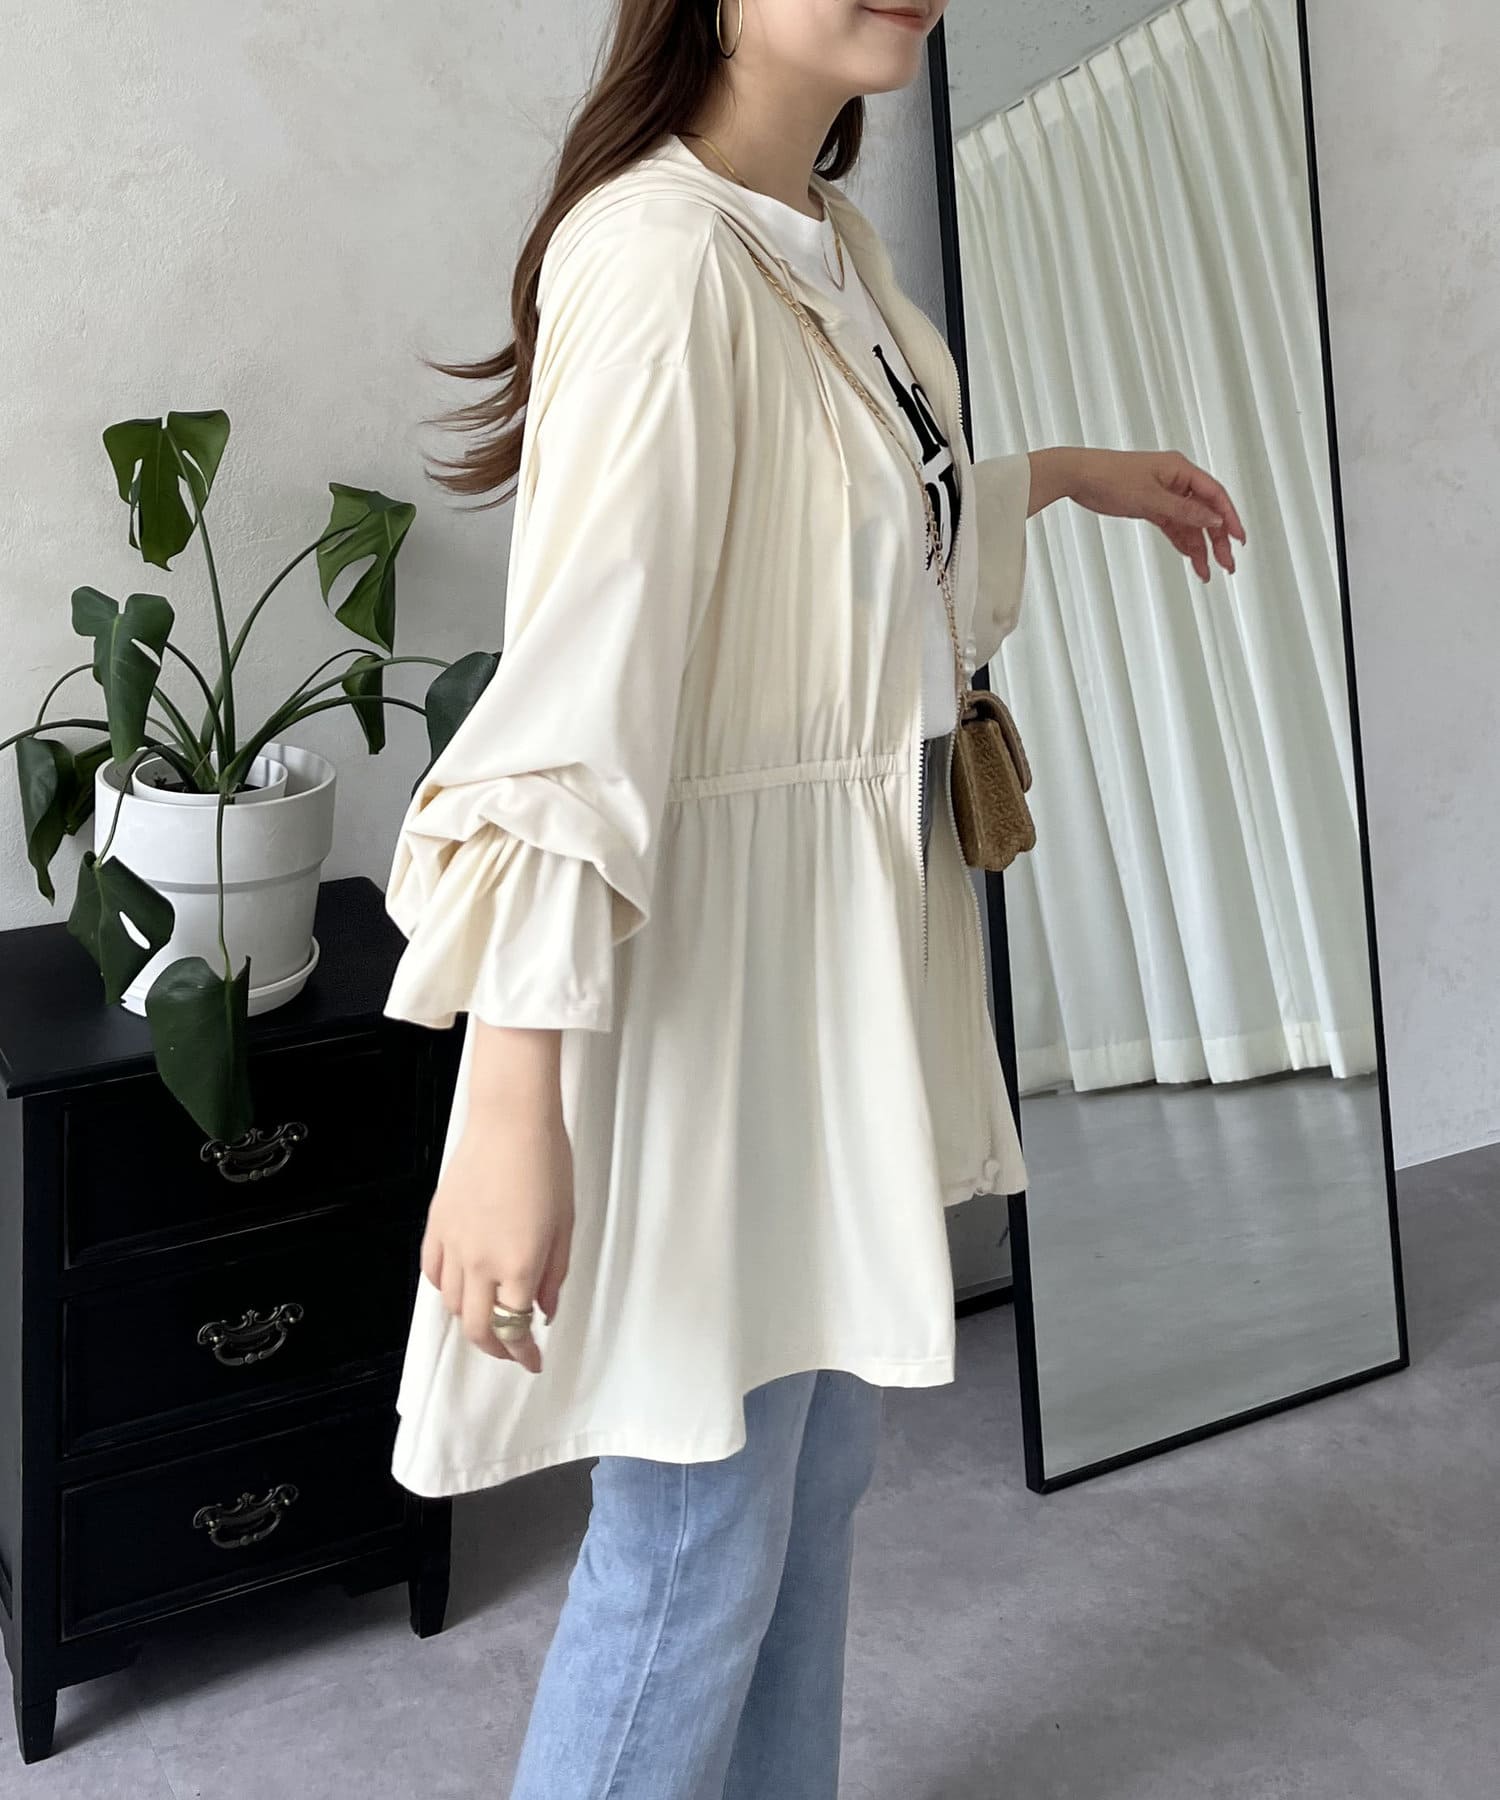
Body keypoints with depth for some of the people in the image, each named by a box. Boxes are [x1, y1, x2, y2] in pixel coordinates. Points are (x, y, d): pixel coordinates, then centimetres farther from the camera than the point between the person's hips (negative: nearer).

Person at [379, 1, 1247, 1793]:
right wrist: (515, 1095, -34)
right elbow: (580, 657, -30)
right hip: (714, 960, -9)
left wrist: (1064, 474, 36)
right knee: (697, 1547, 2)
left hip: (854, 946, 9)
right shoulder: (662, 250, -20)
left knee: (817, 1460, 21)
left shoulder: (835, 238, 8)